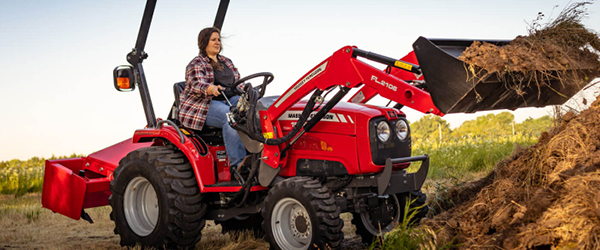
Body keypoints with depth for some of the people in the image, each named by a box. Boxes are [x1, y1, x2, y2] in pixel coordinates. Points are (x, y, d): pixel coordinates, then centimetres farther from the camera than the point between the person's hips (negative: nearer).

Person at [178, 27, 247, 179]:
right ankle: (237, 166, -39)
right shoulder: (196, 64, 1)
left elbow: (237, 81, 18)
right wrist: (212, 89, -40)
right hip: (203, 105, -6)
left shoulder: (226, 62, 22)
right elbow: (197, 86, -17)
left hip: (229, 99, 6)